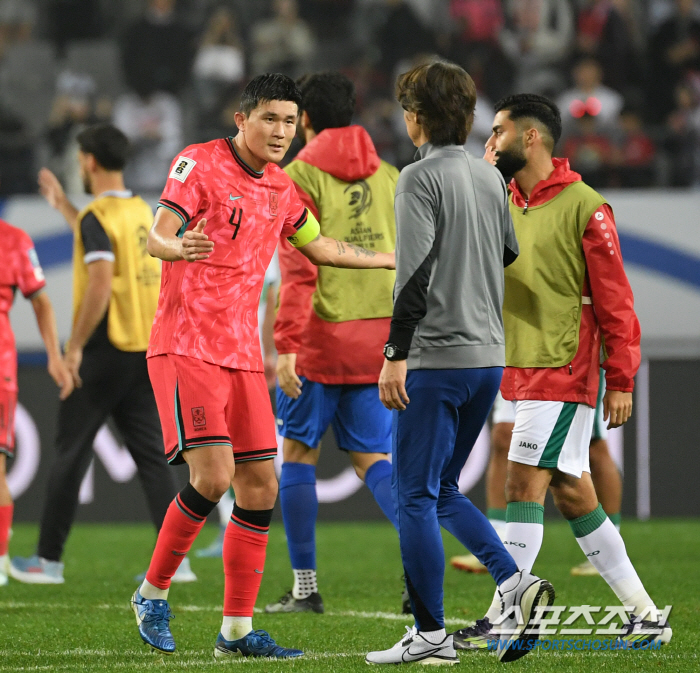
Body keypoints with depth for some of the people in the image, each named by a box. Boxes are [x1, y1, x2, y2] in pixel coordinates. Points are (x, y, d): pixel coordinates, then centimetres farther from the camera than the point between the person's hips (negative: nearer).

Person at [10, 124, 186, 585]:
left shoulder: (97, 217, -12)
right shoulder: (140, 210, 12)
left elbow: (100, 283, -22)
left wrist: (75, 346, -17)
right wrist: (62, 205, 38)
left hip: (105, 352, -7)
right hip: (146, 349, 7)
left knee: (71, 454, 3)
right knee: (151, 455, 6)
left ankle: (49, 560, 8)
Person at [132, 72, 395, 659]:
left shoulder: (280, 188, 14)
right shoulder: (199, 164, -8)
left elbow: (320, 247, 31)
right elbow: (156, 238, -19)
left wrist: (396, 259, 34)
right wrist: (179, 247, -42)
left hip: (243, 355, 7)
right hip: (185, 346, -7)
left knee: (260, 485, 2)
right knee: (213, 474, -19)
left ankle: (238, 629, 9)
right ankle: (153, 593, 0)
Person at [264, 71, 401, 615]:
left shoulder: (301, 176, -5)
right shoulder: (389, 177, 11)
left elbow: (299, 269, -14)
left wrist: (286, 344, -16)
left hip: (321, 335, -5)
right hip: (380, 337, 5)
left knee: (299, 453, 9)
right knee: (374, 458, 7)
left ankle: (305, 587, 10)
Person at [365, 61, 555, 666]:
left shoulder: (421, 178, -11)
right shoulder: (491, 177, 12)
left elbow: (416, 272, -20)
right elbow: (509, 258, 21)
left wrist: (396, 355, -20)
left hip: (437, 359, -8)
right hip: (489, 358, 8)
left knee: (415, 494, 0)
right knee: (441, 490, 18)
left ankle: (430, 635, 1)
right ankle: (514, 582, -1)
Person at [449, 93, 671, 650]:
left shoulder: (584, 207, -10)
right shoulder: (505, 203, 13)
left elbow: (615, 298, -10)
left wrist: (621, 380, -12)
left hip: (563, 370, -8)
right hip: (524, 372, 8)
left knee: (524, 484, -12)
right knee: (573, 495, 9)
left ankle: (502, 620, -11)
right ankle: (647, 616, 15)